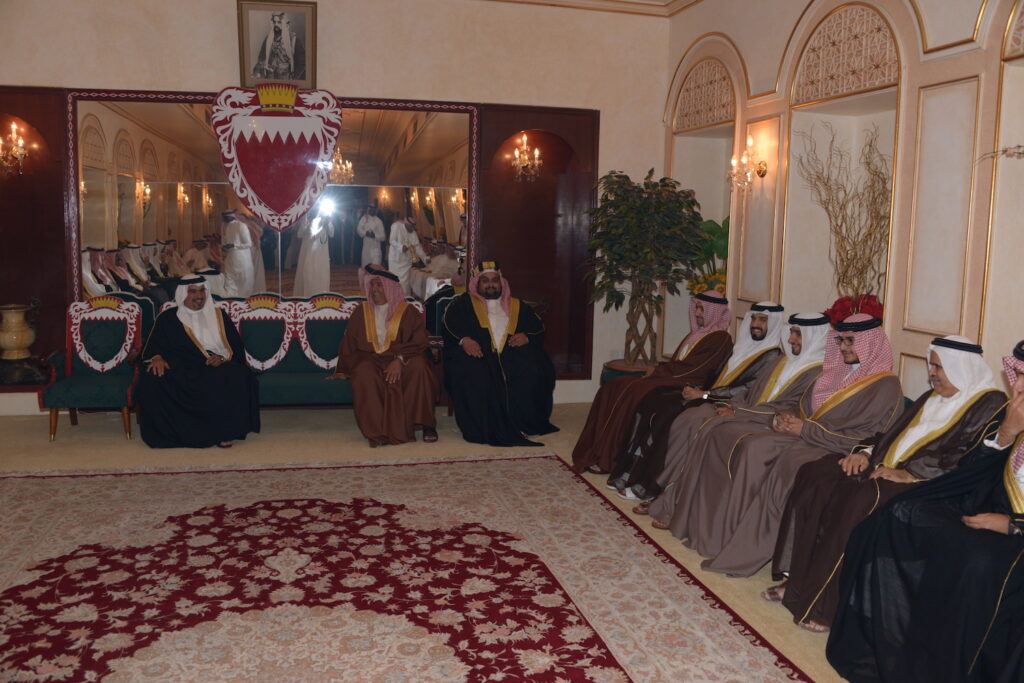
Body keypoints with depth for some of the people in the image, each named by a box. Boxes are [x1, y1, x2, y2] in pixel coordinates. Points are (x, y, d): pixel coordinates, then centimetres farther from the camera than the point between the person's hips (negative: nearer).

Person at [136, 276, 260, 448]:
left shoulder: (219, 316, 19)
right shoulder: (167, 318, 18)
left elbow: (237, 349, 12)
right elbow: (153, 345, 7)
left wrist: (223, 359, -9)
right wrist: (157, 357, -16)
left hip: (217, 369, 0)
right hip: (180, 371, 1)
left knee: (238, 376, -35)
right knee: (152, 381, -32)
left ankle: (224, 433, -26)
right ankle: (178, 433, -21)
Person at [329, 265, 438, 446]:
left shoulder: (407, 311, 5)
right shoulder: (363, 312, 15)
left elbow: (419, 341, -6)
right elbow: (349, 342, 19)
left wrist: (400, 360, -21)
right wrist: (342, 370, 15)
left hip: (402, 359, -1)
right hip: (371, 359, 1)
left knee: (418, 366, -34)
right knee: (364, 373, -34)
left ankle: (426, 424, -24)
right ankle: (378, 432, -33)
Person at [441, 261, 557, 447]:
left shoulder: (517, 306, 26)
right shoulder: (465, 303, 20)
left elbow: (538, 327, 18)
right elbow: (450, 322, 2)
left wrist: (527, 337, -5)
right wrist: (463, 339, -18)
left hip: (512, 352, 2)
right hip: (478, 353, -2)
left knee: (533, 371, -29)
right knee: (470, 373, -36)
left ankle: (523, 423, -17)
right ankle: (482, 427, -28)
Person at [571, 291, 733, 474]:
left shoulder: (721, 338, -4)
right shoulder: (696, 334, 24)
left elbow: (692, 368, -14)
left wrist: (658, 371, -10)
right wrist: (657, 371, -1)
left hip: (686, 386, -9)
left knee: (634, 391, -30)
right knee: (612, 387, -10)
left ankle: (606, 459, -26)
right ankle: (596, 450, -13)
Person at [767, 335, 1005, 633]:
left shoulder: (990, 405, -2)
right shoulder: (931, 398, 25)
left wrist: (911, 474, -22)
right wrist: (865, 452, 4)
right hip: (888, 468, 8)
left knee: (866, 498, -37)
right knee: (816, 474, -14)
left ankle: (829, 605, -27)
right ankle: (798, 580, -14)